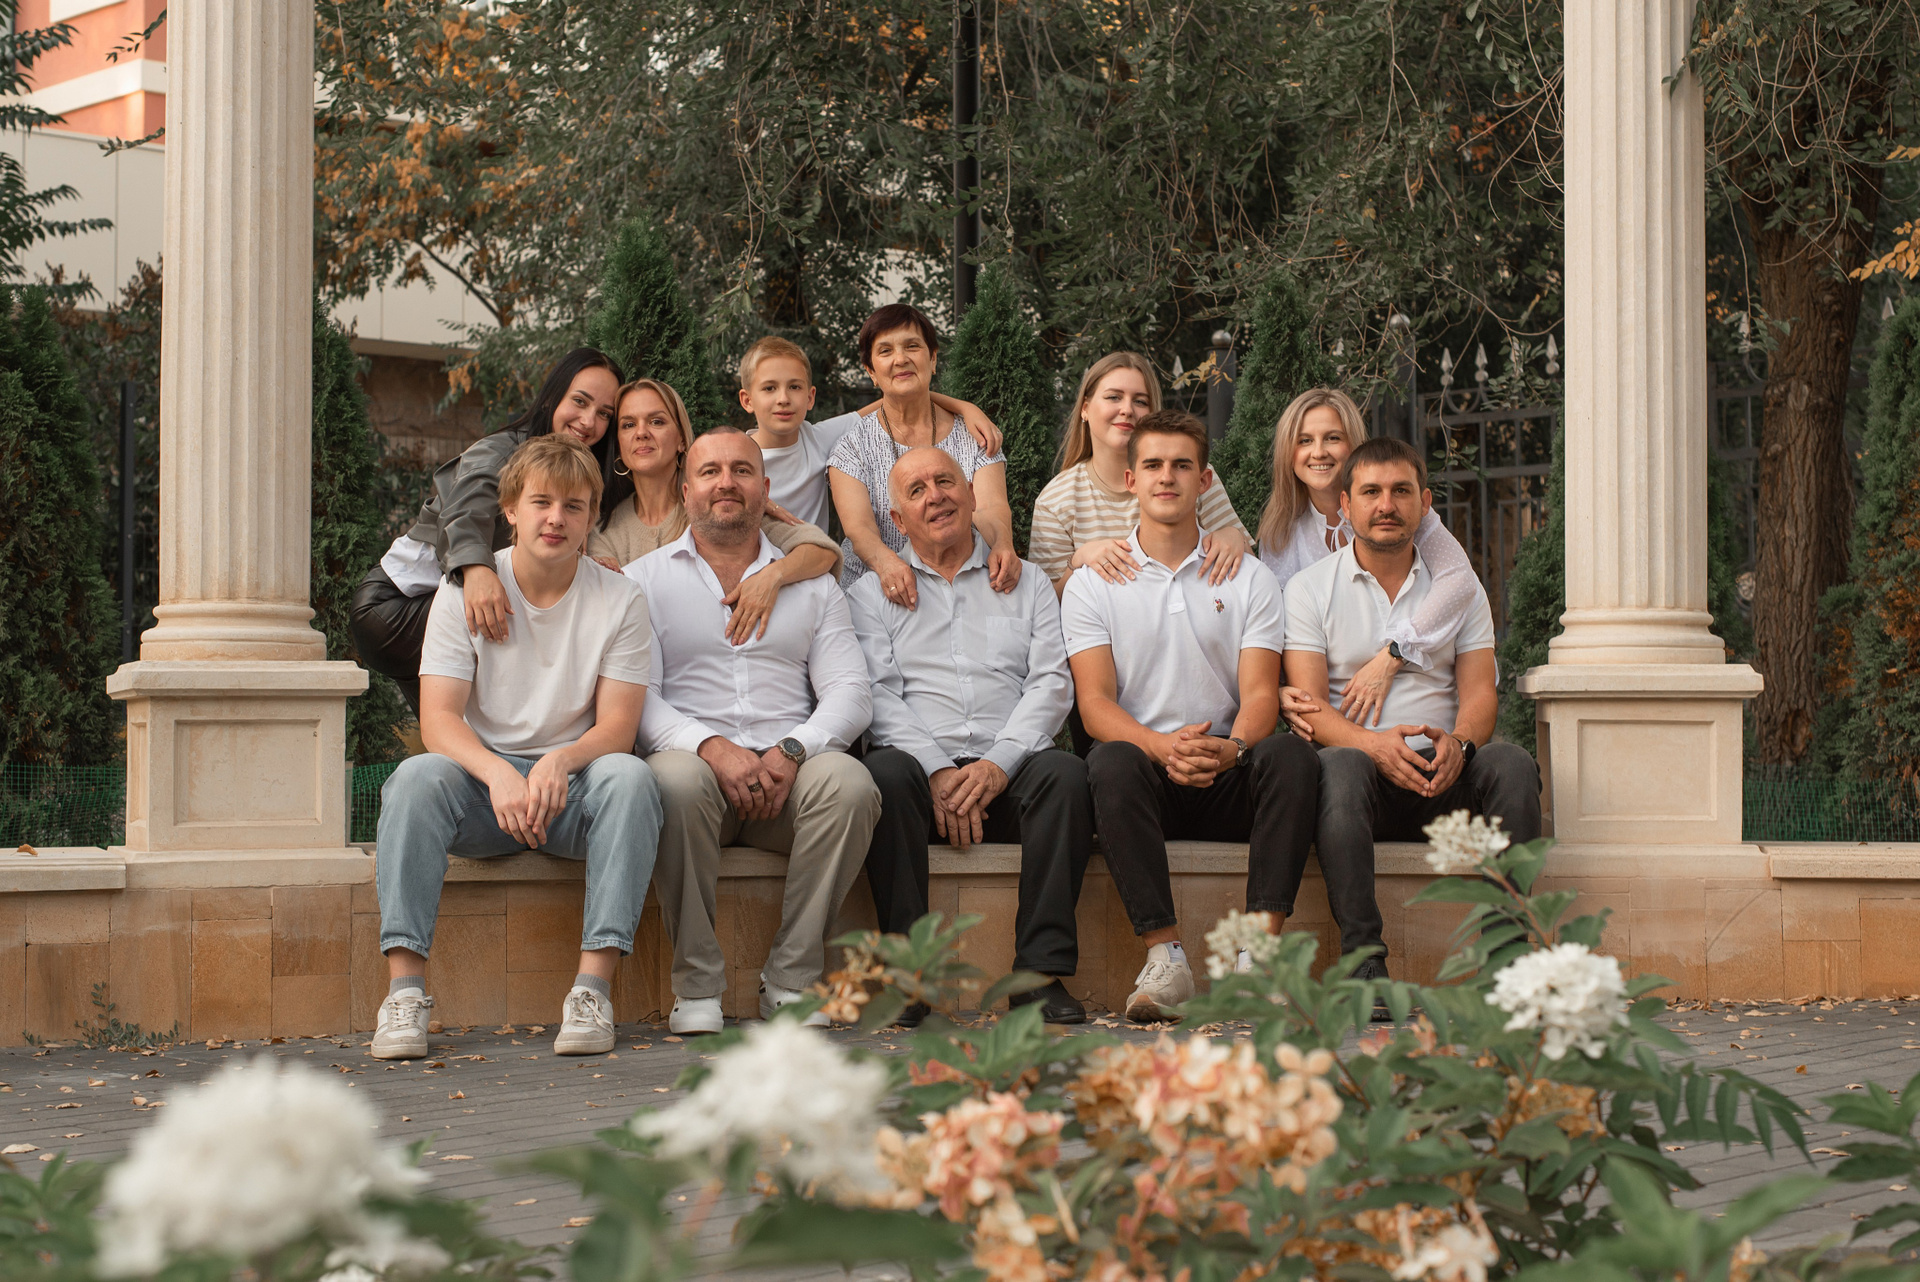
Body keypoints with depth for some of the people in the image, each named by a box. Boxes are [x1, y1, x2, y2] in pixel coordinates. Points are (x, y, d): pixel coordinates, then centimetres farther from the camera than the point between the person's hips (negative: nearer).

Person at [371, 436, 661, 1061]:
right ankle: (405, 988, -36)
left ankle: (593, 985, -36)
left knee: (630, 776, -32)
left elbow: (618, 727, -7)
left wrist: (559, 763, -30)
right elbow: (438, 719, -9)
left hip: (572, 784, 0)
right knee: (417, 777, -31)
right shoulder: (464, 591, 1)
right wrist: (499, 776, -30)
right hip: (482, 778, 0)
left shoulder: (619, 599, 1)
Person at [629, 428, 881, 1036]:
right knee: (677, 781, -37)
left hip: (789, 773, 2)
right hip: (692, 753, -2)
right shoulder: (644, 580, 13)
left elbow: (849, 691, 8)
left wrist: (791, 751, -13)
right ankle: (697, 986, -24)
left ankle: (792, 979, -21)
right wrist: (711, 747, -18)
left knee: (849, 782, -31)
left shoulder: (811, 584, 20)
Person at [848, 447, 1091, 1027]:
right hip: (921, 760, -1)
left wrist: (999, 763, -12)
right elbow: (877, 696, 3)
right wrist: (937, 771, -14)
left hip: (1007, 769, 1)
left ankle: (1043, 971, -31)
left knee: (1066, 772, -31)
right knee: (884, 772, -35)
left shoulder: (1027, 584, 21)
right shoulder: (873, 593, 17)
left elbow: (1052, 684, 7)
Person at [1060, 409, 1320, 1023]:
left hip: (1228, 774, 1)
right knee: (1110, 762, -35)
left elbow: (1260, 695, 1)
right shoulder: (1092, 583, 10)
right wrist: (1161, 745, -24)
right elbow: (1095, 705, -2)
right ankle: (1164, 956, -38)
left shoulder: (1250, 580, 13)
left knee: (1290, 753, -30)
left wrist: (1233, 748, -24)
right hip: (1147, 774, -1)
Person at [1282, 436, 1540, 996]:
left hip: (1441, 780, 2)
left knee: (1510, 762, -29)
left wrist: (1457, 743, -20)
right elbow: (1308, 704, -5)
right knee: (1341, 765, -37)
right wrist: (1375, 745, -25)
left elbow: (1480, 691, 5)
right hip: (1362, 771, -2)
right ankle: (1364, 961, -41)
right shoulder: (1310, 588, 7)